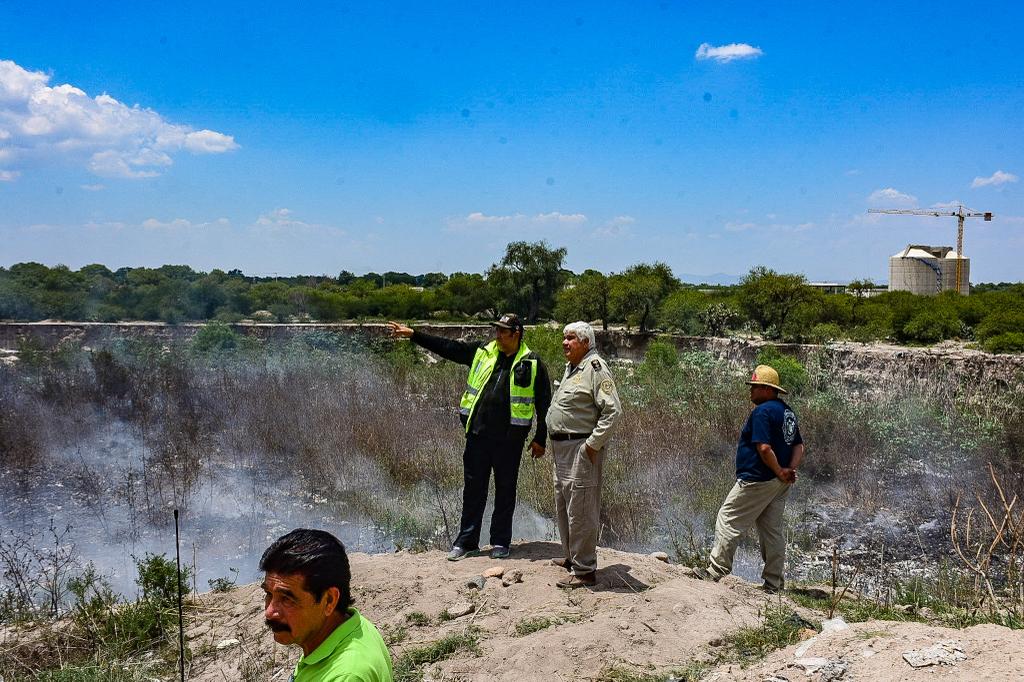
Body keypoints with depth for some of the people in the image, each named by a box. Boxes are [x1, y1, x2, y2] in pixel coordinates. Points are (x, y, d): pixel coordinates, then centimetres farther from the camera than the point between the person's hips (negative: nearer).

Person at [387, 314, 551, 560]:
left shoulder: (532, 363, -2)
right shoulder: (482, 352, 7)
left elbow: (543, 404, 1)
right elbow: (447, 347, 10)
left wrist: (540, 439, -1)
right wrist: (412, 334, 6)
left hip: (509, 438, -3)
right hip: (478, 434, 3)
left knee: (505, 490, 8)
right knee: (473, 487, 8)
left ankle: (500, 542, 21)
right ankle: (466, 541, 19)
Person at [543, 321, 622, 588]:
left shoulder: (596, 368, -14)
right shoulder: (571, 368, 17)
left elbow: (613, 410, -22)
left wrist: (593, 444, -21)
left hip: (582, 449, -10)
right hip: (562, 448, 10)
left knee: (580, 511, -6)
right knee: (563, 505, 21)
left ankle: (584, 571, 1)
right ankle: (571, 557, 36)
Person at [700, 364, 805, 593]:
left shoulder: (762, 411, -16)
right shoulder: (787, 411, 14)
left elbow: (764, 448, -25)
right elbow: (799, 446, 14)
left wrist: (779, 472, -14)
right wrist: (790, 469, 2)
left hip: (758, 480, -9)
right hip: (780, 484, 9)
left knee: (728, 519, -1)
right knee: (773, 530, 12)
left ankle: (718, 570, 1)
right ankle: (774, 582, 17)